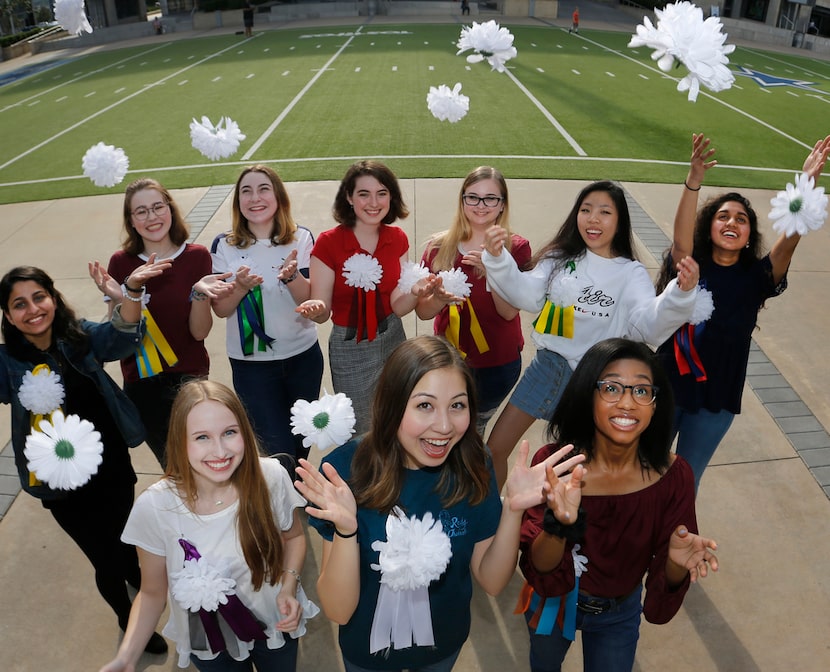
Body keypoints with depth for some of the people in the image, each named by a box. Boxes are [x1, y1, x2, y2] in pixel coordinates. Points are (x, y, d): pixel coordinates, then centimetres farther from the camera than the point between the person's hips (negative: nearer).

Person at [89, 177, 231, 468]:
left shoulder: (197, 257, -7)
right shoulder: (121, 263, -5)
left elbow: (199, 332, -10)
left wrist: (200, 293, -28)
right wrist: (120, 300, -24)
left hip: (189, 378, -1)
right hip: (141, 383, 1)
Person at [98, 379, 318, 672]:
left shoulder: (271, 477, -25)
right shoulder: (154, 507, -26)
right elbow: (152, 593, -11)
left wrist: (288, 589, -19)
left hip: (275, 625, 1)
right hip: (208, 643, 0)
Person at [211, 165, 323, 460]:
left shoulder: (301, 239, -4)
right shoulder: (224, 246, -6)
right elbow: (221, 309, -4)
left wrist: (291, 275, -30)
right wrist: (240, 286, -24)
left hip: (303, 357, 2)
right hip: (252, 364, -1)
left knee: (302, 442, 18)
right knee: (277, 451, 1)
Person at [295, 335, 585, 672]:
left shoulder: (472, 465, -20)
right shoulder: (348, 468, -28)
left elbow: (491, 581, -12)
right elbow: (339, 612, -25)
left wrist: (512, 509, -28)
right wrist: (344, 528, -43)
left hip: (445, 641, 2)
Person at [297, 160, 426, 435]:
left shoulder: (397, 239, -4)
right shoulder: (329, 242, -16)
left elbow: (398, 306, -7)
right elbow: (323, 313, -14)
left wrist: (415, 292, -29)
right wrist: (316, 309, -38)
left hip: (392, 341, 4)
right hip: (350, 349, -3)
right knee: (361, 433, 14)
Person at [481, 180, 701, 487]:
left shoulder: (632, 273, -5)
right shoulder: (560, 258, 1)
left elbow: (649, 323, -21)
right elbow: (527, 295, -12)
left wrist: (681, 293, -40)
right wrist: (497, 259, -28)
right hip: (551, 364, 2)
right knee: (495, 448, 5)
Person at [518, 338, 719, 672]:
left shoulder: (673, 475, -24)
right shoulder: (554, 463, -28)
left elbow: (666, 582, -16)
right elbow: (539, 568, -28)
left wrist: (677, 563, -39)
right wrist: (558, 523, -48)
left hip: (619, 614, 0)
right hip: (554, 603, 0)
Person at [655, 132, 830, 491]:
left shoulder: (756, 277, -5)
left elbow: (789, 240, -21)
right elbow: (680, 238, -31)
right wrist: (694, 179, -45)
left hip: (717, 399, 1)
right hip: (668, 386, -1)